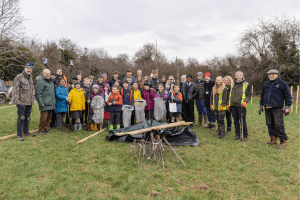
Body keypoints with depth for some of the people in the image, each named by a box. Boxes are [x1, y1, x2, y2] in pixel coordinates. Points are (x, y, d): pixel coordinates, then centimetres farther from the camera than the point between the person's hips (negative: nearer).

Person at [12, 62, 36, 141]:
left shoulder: (30, 77, 15)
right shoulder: (19, 77, -8)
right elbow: (15, 89, -11)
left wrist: (32, 99, 20)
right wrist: (16, 100, -16)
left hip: (29, 102, 7)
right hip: (22, 102, -7)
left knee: (27, 118, 15)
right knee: (21, 118, -5)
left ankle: (26, 131, 29)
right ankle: (19, 135, 4)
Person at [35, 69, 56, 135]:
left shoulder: (52, 81, 19)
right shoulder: (40, 82, -6)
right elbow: (38, 93, -12)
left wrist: (54, 101, 21)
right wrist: (41, 102, -18)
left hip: (51, 104, 8)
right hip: (45, 104, -8)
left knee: (49, 117, 12)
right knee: (44, 117, -6)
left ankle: (47, 128, 23)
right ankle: (41, 130, 6)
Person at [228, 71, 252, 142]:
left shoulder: (246, 84, 2)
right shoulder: (232, 84, 13)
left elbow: (249, 95, 2)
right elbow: (230, 94, 19)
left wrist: (245, 101, -14)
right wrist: (228, 104, 13)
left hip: (241, 106, -4)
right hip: (233, 105, 4)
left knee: (243, 121, -2)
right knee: (236, 120, 10)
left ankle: (244, 136, 8)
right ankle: (237, 134, 21)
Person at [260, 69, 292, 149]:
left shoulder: (282, 84, 1)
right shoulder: (266, 84, 16)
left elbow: (288, 96, 0)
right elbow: (262, 95, 24)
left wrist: (287, 106, -7)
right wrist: (261, 105, 22)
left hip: (277, 108, -5)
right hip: (267, 108, 6)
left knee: (278, 125, -8)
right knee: (270, 124, 8)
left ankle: (283, 141, 2)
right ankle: (273, 140, 18)